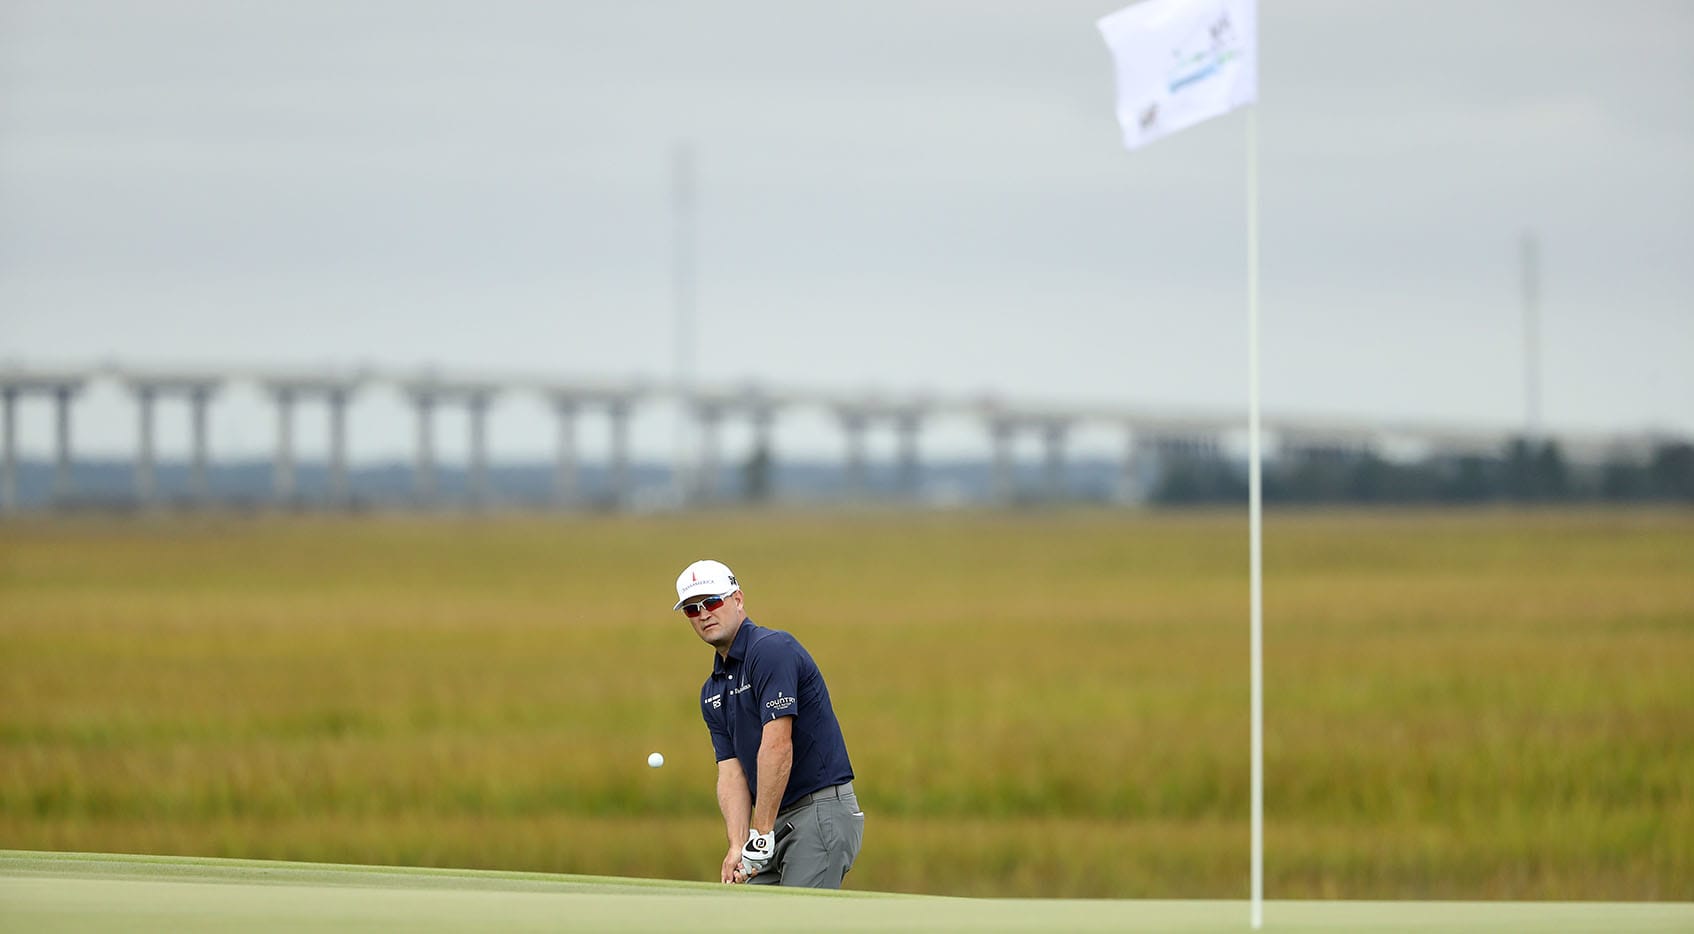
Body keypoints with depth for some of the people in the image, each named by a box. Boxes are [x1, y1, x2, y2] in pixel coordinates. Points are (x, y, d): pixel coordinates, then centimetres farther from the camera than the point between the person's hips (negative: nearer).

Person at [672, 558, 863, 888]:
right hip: (778, 822, 9)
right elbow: (732, 772, 7)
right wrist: (738, 846, -10)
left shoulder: (772, 650, -13)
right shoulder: (712, 693, 15)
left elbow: (777, 746, -21)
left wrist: (760, 836, -21)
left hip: (822, 813, -9)